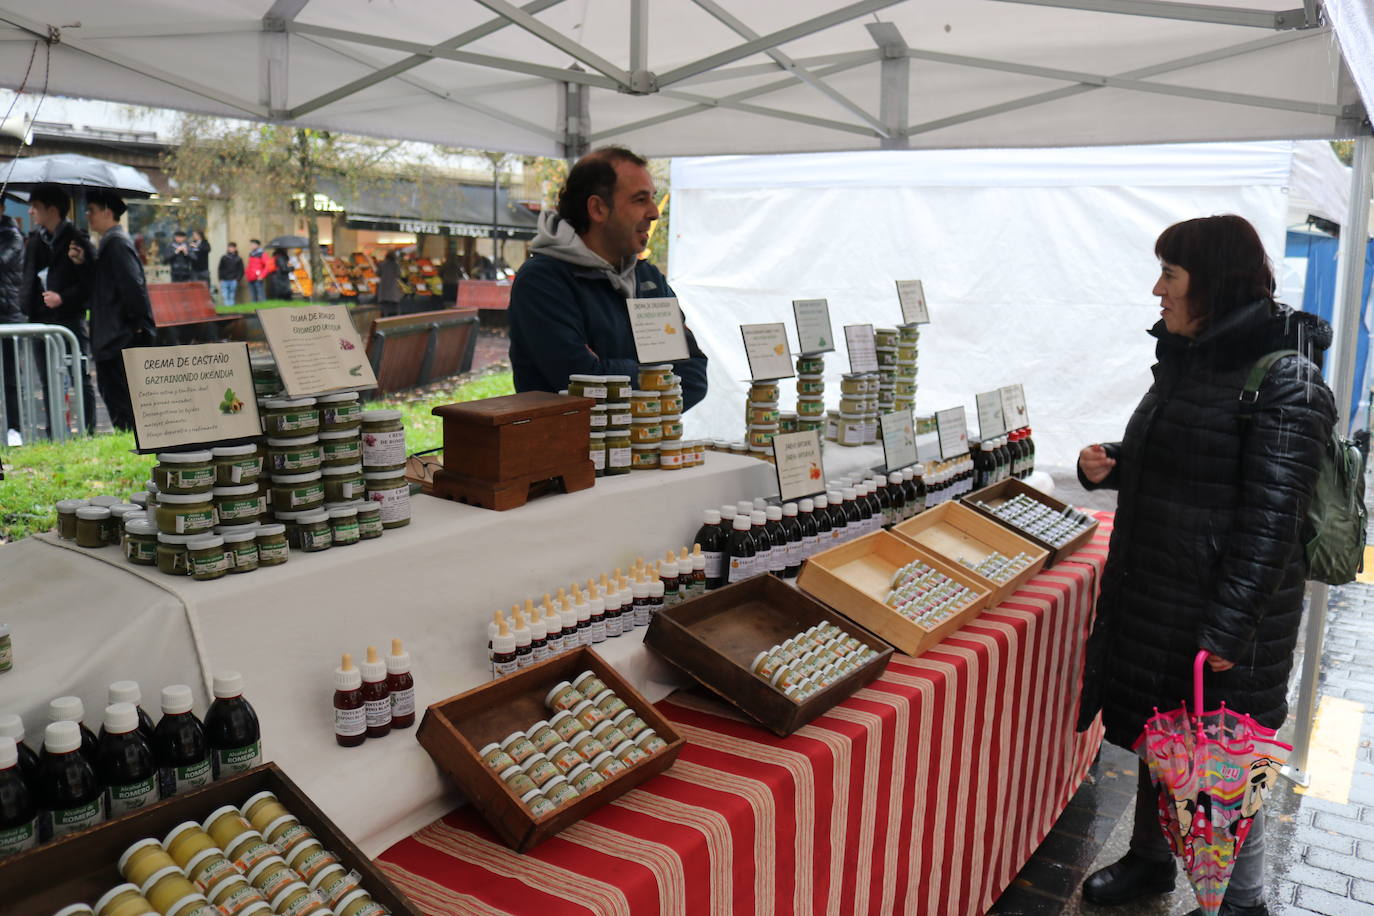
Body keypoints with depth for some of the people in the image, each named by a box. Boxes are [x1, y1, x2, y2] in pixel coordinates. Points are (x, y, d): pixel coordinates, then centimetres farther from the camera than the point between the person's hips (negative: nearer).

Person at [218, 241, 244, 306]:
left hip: (233, 281, -1)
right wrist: (221, 279, 0)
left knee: (232, 296, -2)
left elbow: (241, 271, 6)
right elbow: (220, 269, 10)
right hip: (224, 280, 1)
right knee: (225, 296, -7)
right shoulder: (224, 258, 9)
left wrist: (237, 279, -6)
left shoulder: (238, 259, 6)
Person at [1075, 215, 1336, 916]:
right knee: (1153, 731, 20)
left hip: (1226, 606, -8)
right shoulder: (1185, 360, 9)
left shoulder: (1285, 379, -17)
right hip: (1152, 589, 8)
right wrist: (1107, 466, 0)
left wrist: (1229, 624, -22)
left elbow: (1272, 516, -20)